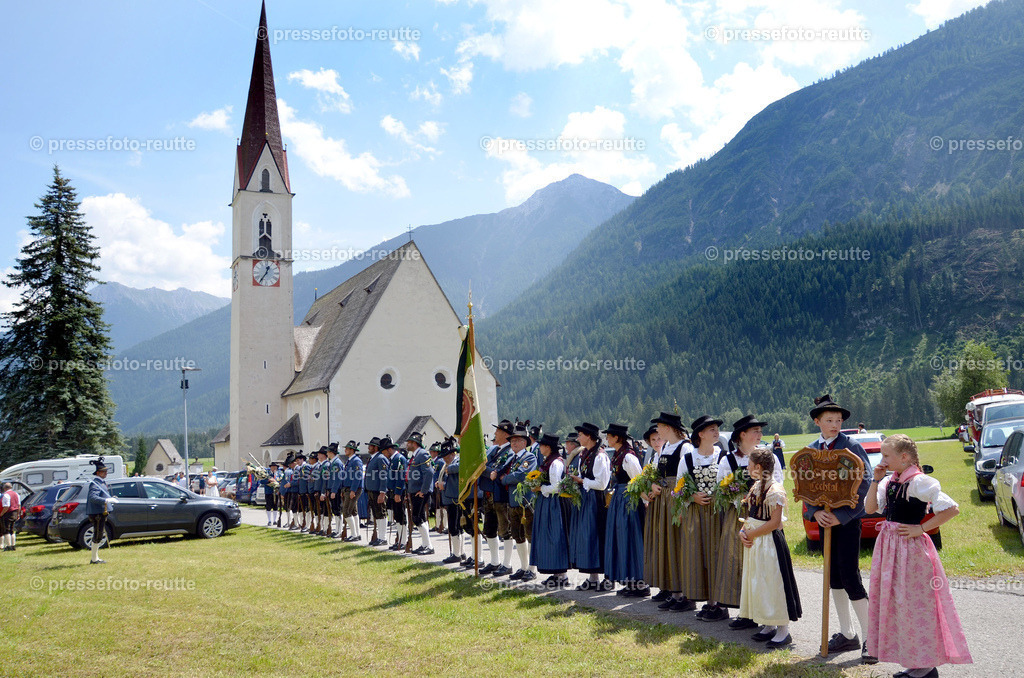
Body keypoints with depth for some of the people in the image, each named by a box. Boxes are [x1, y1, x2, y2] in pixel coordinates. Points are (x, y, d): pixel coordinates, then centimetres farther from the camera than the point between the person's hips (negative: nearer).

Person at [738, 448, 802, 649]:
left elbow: (775, 522, -20)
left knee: (773, 583, -5)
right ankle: (769, 626, 25)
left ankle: (783, 631, 4)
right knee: (757, 582, 13)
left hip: (770, 542, -9)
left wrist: (751, 534, -16)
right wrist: (743, 532, -1)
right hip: (753, 542, 9)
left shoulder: (775, 490, -17)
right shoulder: (756, 486, 11)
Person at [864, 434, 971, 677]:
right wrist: (876, 480, -1)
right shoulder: (889, 482, 7)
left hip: (910, 547, -8)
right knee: (891, 601, 13)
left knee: (914, 603, -3)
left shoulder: (919, 482, -15)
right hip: (889, 547, 9)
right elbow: (870, 508, 7)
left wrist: (921, 529, -16)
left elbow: (951, 509, -19)